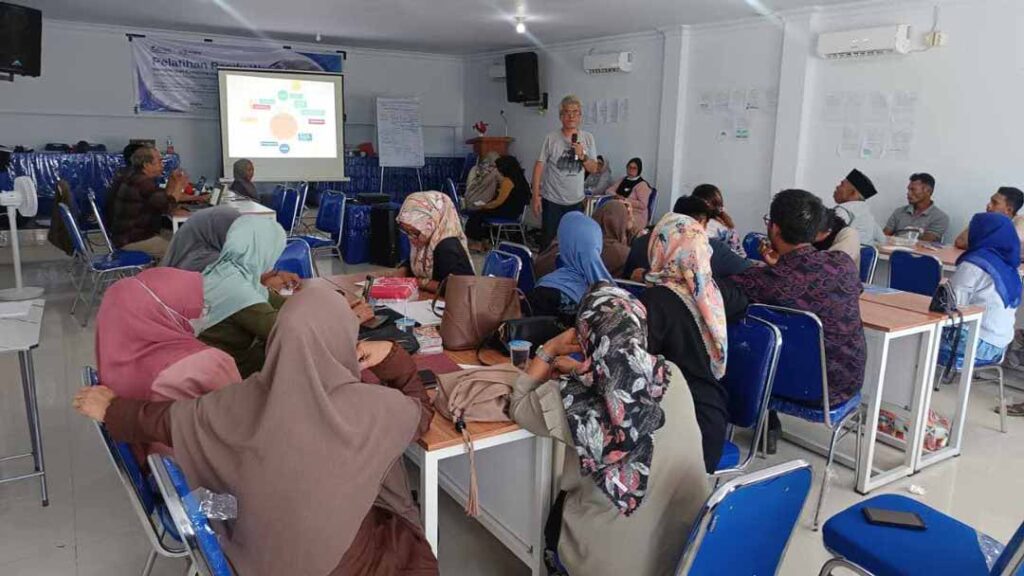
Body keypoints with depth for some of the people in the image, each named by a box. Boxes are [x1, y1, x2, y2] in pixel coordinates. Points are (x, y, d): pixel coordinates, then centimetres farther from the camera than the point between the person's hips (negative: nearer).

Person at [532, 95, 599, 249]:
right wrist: (536, 195, -11)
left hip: (576, 201, 3)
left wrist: (583, 156, -17)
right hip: (552, 200, -3)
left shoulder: (588, 138, 1)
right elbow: (539, 166, -7)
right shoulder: (551, 138, -8)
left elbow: (593, 168, 3)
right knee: (548, 241, 4)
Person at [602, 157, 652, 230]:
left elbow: (643, 205, -12)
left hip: (636, 216, -6)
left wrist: (625, 200, -17)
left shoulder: (642, 185, -3)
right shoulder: (622, 180, 18)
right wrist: (616, 196, -7)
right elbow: (608, 190, 15)